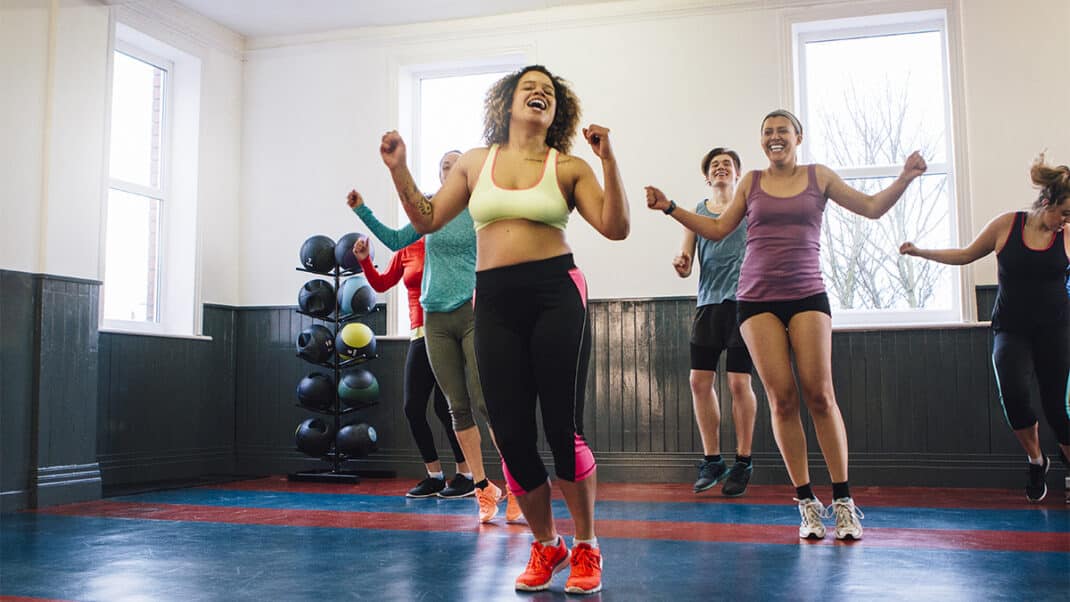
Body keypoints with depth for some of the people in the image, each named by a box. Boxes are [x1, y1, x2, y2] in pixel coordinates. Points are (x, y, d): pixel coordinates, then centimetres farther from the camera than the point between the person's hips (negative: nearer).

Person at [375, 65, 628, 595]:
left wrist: (608, 162, -14)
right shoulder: (474, 163, 13)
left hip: (555, 294, -2)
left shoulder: (568, 168, 5)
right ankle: (546, 546, 23)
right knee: (510, 434, 2)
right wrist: (398, 169, 6)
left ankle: (586, 547, 17)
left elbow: (615, 228, -5)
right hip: (494, 302, 3)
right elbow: (425, 219, 16)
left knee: (562, 428, -3)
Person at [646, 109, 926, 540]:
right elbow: (717, 229, 15)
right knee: (781, 398, -5)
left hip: (807, 297, -1)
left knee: (819, 395, -10)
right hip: (758, 298, 1)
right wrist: (670, 208, 9)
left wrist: (905, 178, -4)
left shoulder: (819, 177, 11)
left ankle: (843, 501, -1)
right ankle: (807, 504, 4)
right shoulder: (752, 182, 12)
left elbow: (872, 208, 10)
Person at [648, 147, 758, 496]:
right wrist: (680, 265, -11)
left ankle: (743, 463, 8)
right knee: (700, 381, 0)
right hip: (708, 303, 3)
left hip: (742, 300, -3)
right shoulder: (696, 212, 14)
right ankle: (711, 461, 14)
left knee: (739, 382, -4)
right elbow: (686, 267, 12)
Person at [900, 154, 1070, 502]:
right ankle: (1036, 461, 4)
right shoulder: (1006, 225, 0)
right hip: (1011, 329, 0)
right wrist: (919, 252, 7)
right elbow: (965, 256, 12)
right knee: (1013, 392, -23)